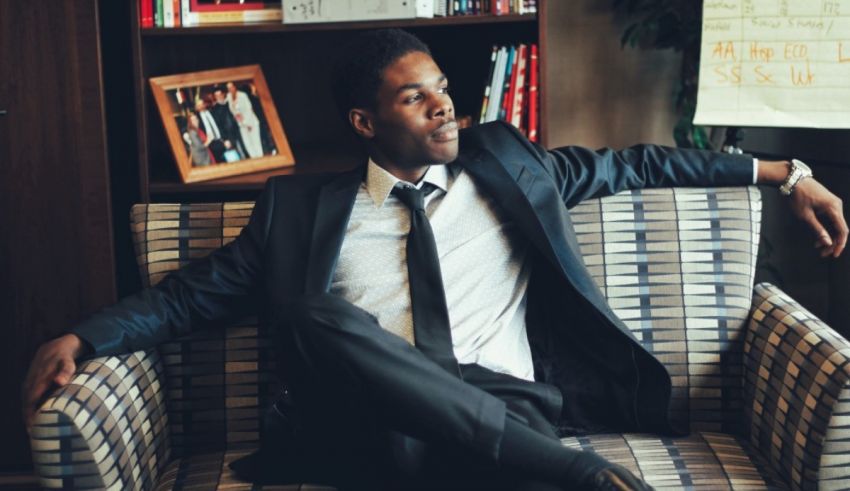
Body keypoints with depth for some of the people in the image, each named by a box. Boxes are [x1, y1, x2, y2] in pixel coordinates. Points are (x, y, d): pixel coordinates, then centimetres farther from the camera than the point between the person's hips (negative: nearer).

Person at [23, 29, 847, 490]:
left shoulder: (502, 165, 19)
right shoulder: (303, 209, 14)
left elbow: (631, 165, 24)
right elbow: (193, 293, 13)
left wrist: (782, 175, 23)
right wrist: (82, 337, -4)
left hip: (510, 419, -1)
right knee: (323, 312, -35)